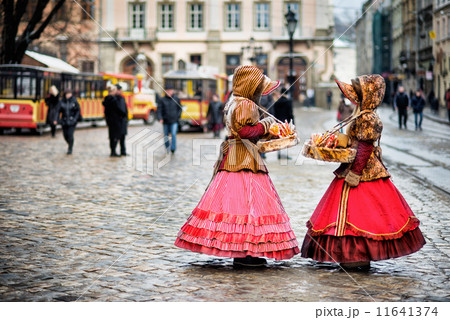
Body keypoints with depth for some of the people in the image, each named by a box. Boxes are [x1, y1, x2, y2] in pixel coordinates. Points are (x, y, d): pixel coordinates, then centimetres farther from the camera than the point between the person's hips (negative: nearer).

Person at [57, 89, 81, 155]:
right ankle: (70, 145, 36)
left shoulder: (74, 101, -6)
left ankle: (70, 149, 2)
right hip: (64, 121, 2)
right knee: (65, 135, 7)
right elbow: (58, 111, -3)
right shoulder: (62, 102, -2)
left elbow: (78, 111, 0)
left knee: (70, 134, -12)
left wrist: (75, 118, -11)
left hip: (72, 121, -2)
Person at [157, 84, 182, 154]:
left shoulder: (176, 99, 3)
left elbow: (180, 108, 15)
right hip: (165, 121, 1)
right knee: (166, 136, 10)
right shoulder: (162, 100, -2)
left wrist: (178, 116, 2)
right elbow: (159, 110, -5)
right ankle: (167, 148, 28)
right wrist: (160, 118, -20)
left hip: (174, 121, -1)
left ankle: (173, 149, -14)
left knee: (173, 134, -17)